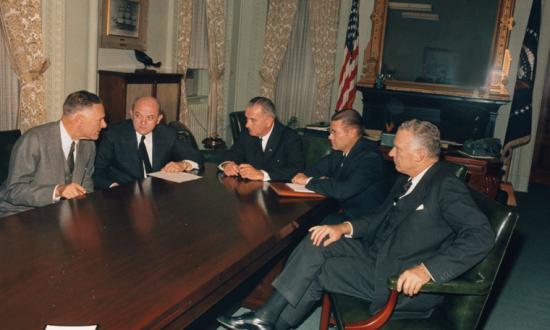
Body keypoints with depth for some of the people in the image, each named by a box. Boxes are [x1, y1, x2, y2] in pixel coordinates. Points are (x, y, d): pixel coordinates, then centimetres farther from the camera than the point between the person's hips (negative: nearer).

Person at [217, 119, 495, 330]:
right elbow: (381, 219, 16)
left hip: (404, 283, -8)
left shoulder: (446, 187, -17)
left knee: (317, 270, -11)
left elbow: (481, 236, -27)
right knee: (316, 244, -5)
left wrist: (427, 269, -35)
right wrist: (345, 228, -3)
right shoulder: (408, 180, 11)